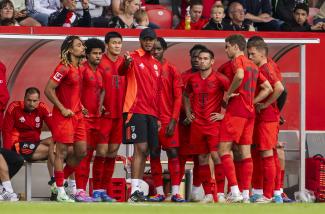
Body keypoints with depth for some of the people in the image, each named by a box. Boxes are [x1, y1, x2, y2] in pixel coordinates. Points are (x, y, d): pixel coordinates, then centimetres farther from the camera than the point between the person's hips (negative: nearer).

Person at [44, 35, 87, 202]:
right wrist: (62, 109, -16)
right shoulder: (64, 68, -13)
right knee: (62, 152, -4)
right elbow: (48, 90, -17)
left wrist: (79, 105, 8)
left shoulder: (79, 68, 12)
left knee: (81, 152, 9)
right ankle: (61, 192, 0)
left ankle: (61, 180, 24)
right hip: (64, 115, -9)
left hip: (77, 115, 9)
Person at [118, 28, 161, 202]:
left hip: (152, 113, 7)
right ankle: (134, 191, -15)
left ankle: (137, 187, 13)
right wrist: (126, 63, -48)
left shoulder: (157, 64, 18)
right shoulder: (133, 58, -2)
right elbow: (122, 71, -24)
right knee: (140, 148, -13)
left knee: (146, 150, 7)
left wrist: (158, 116, 17)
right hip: (135, 110, -7)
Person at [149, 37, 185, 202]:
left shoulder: (171, 70, 4)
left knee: (173, 153, -7)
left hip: (168, 119, -2)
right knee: (154, 155, 2)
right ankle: (159, 192, 6)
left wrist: (173, 119, -8)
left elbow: (177, 97, 1)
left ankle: (175, 192, -8)